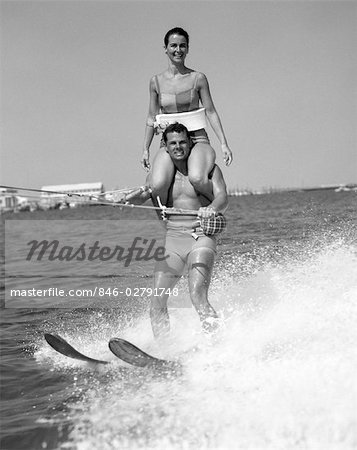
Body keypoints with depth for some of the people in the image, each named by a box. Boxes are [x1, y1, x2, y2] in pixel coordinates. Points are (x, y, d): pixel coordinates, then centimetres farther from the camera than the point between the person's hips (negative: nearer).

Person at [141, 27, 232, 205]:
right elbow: (151, 117, 13)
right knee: (158, 185, -29)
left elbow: (211, 112, 4)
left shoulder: (198, 78, 1)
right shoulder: (156, 81, 6)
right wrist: (146, 149, 11)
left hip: (197, 140, -1)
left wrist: (224, 144, -2)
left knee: (197, 179, -33)